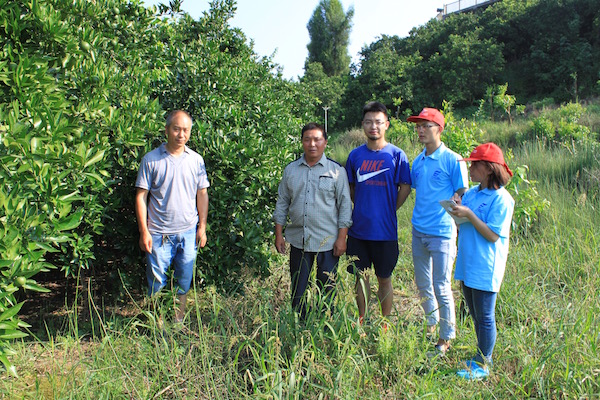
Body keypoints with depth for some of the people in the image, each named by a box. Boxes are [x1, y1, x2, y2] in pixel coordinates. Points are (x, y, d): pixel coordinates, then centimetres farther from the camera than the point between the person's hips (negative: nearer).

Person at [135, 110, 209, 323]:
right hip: (159, 233, -2)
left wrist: (202, 227, 4)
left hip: (188, 231, 2)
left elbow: (202, 194, 8)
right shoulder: (151, 159, -3)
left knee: (184, 281, 12)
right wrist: (144, 231, -6)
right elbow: (141, 196, -2)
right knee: (157, 282, 7)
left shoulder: (196, 160, 4)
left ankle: (179, 320, 29)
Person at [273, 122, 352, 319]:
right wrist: (278, 234, 7)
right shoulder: (290, 170, 8)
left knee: (326, 291, 7)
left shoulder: (336, 171, -1)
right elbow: (282, 203, 12)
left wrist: (342, 238, -8)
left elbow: (345, 206, -2)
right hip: (298, 240, 3)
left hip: (328, 242, -3)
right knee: (297, 291, 12)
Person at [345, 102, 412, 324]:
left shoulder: (396, 155, -5)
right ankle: (362, 320, 28)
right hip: (358, 228, 3)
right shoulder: (355, 155, 4)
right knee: (360, 276, 12)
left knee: (384, 278, 10)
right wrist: (361, 208, 7)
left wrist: (388, 211, -1)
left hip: (385, 229, -3)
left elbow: (405, 188, 0)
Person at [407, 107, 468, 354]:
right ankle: (431, 325, 37)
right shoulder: (417, 161, 9)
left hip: (442, 233, -6)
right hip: (418, 232, 6)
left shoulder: (452, 160, -9)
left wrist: (458, 234, -12)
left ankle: (446, 338, 18)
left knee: (441, 288, 2)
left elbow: (462, 198, -8)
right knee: (423, 285, 17)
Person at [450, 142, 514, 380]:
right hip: (467, 265, 8)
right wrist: (457, 207, -6)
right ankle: (481, 357, 35)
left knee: (485, 318, 6)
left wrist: (468, 214, -22)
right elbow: (463, 224, 13)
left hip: (485, 269, -8)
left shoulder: (501, 199, -15)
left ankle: (483, 365, 20)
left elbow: (493, 235, -19)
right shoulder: (472, 193, 7)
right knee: (476, 316, 19)